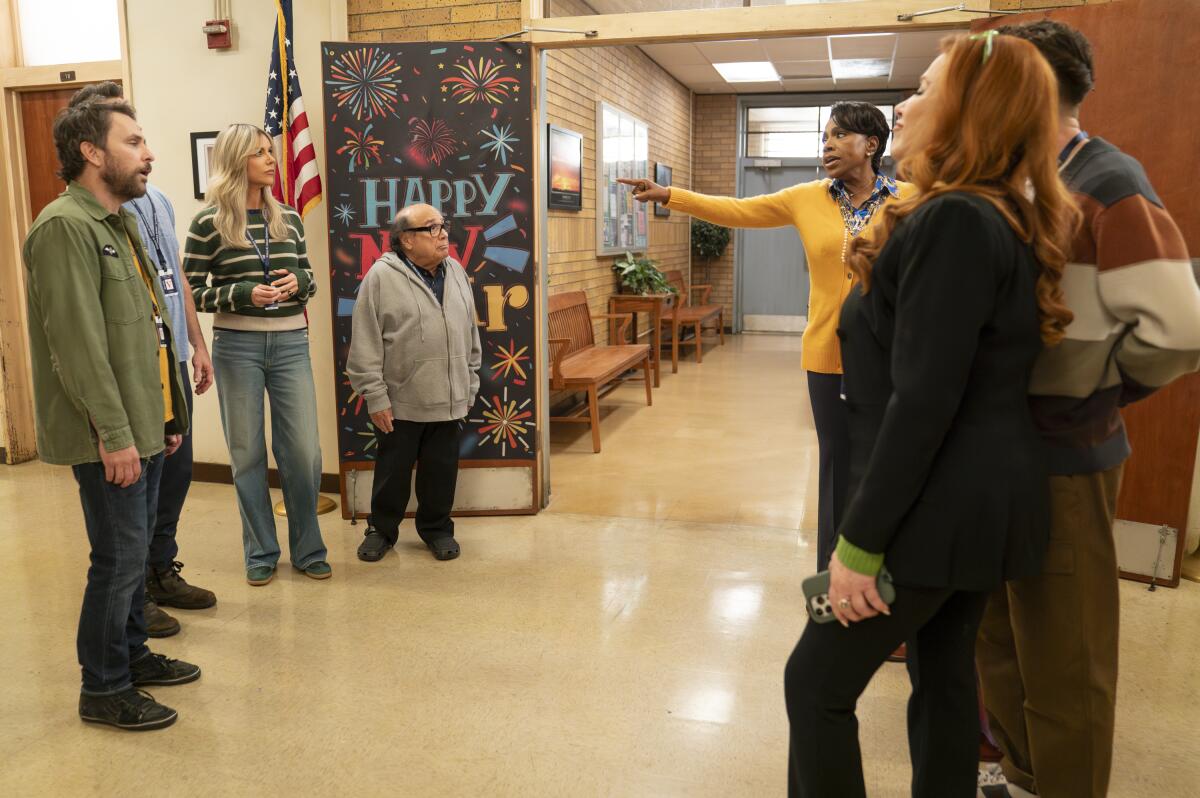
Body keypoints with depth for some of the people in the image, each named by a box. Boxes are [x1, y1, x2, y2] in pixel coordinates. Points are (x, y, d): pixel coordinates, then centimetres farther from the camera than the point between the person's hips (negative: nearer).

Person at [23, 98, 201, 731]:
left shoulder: (119, 224, 15)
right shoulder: (65, 226, -15)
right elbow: (78, 344, -21)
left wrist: (168, 414, 16)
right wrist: (114, 434, -21)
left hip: (143, 426, 9)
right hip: (109, 437, -9)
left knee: (134, 552, 19)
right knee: (119, 559, 0)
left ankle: (132, 654, 35)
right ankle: (103, 690, 16)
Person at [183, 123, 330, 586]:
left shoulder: (288, 219, 7)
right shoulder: (209, 224, -5)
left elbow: (309, 279, 15)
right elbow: (191, 293, -3)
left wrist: (298, 282, -8)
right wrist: (244, 293, -17)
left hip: (291, 344, 3)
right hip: (237, 347, -3)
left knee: (303, 451, 3)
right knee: (247, 452, 8)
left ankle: (308, 550, 20)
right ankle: (261, 553, 23)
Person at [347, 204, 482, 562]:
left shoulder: (456, 272, 7)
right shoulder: (381, 276, -10)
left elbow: (471, 336, 13)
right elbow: (365, 346, -10)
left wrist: (469, 386, 11)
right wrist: (376, 397, -11)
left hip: (448, 399, 4)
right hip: (400, 401, -4)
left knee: (441, 471, 13)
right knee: (393, 471, 11)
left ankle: (436, 528, 31)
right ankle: (381, 529, 30)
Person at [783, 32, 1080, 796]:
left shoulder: (952, 220, -20)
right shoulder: (1006, 219, 11)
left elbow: (923, 402, -24)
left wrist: (860, 540, -20)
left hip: (935, 507, -10)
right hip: (984, 497, 10)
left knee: (817, 683, 3)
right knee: (946, 672, 19)